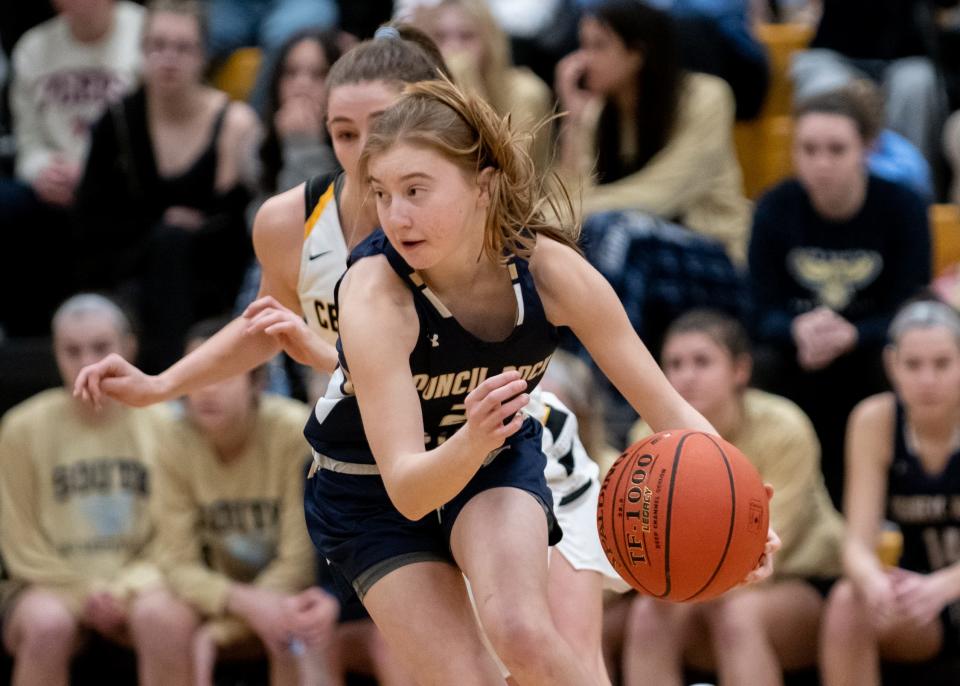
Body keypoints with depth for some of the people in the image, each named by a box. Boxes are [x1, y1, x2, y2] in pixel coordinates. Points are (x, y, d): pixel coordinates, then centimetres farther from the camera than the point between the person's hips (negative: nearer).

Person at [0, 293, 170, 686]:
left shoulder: (161, 426, 4)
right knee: (47, 626, -36)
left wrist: (125, 591, -14)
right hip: (50, 587, -1)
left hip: (136, 588, 1)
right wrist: (87, 596, -11)